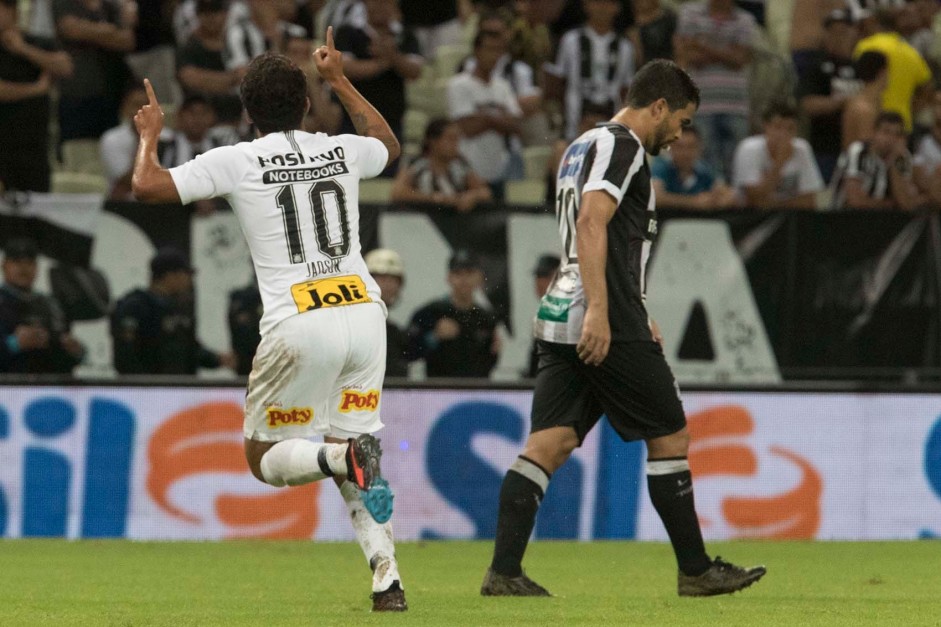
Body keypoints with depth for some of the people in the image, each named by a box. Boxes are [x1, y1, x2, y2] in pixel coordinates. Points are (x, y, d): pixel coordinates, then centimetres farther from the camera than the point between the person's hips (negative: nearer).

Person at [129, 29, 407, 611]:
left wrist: (150, 134, 19)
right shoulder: (342, 150, 13)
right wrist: (339, 80, 46)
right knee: (355, 466, 14)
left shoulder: (238, 161, 0)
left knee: (265, 457, 9)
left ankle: (343, 454, -24)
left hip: (300, 325, -4)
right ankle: (387, 575, -5)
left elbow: (148, 186, -1)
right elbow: (390, 145, 38)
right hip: (365, 316, 4)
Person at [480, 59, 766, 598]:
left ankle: (504, 573, -8)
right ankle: (696, 570, 8)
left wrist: (636, 318, 34)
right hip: (607, 326, -9)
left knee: (549, 443, 1)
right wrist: (598, 312, -28)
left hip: (563, 321, 9)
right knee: (670, 436, 2)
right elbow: (592, 222, -22)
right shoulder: (621, 145, -8)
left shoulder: (583, 146, 23)